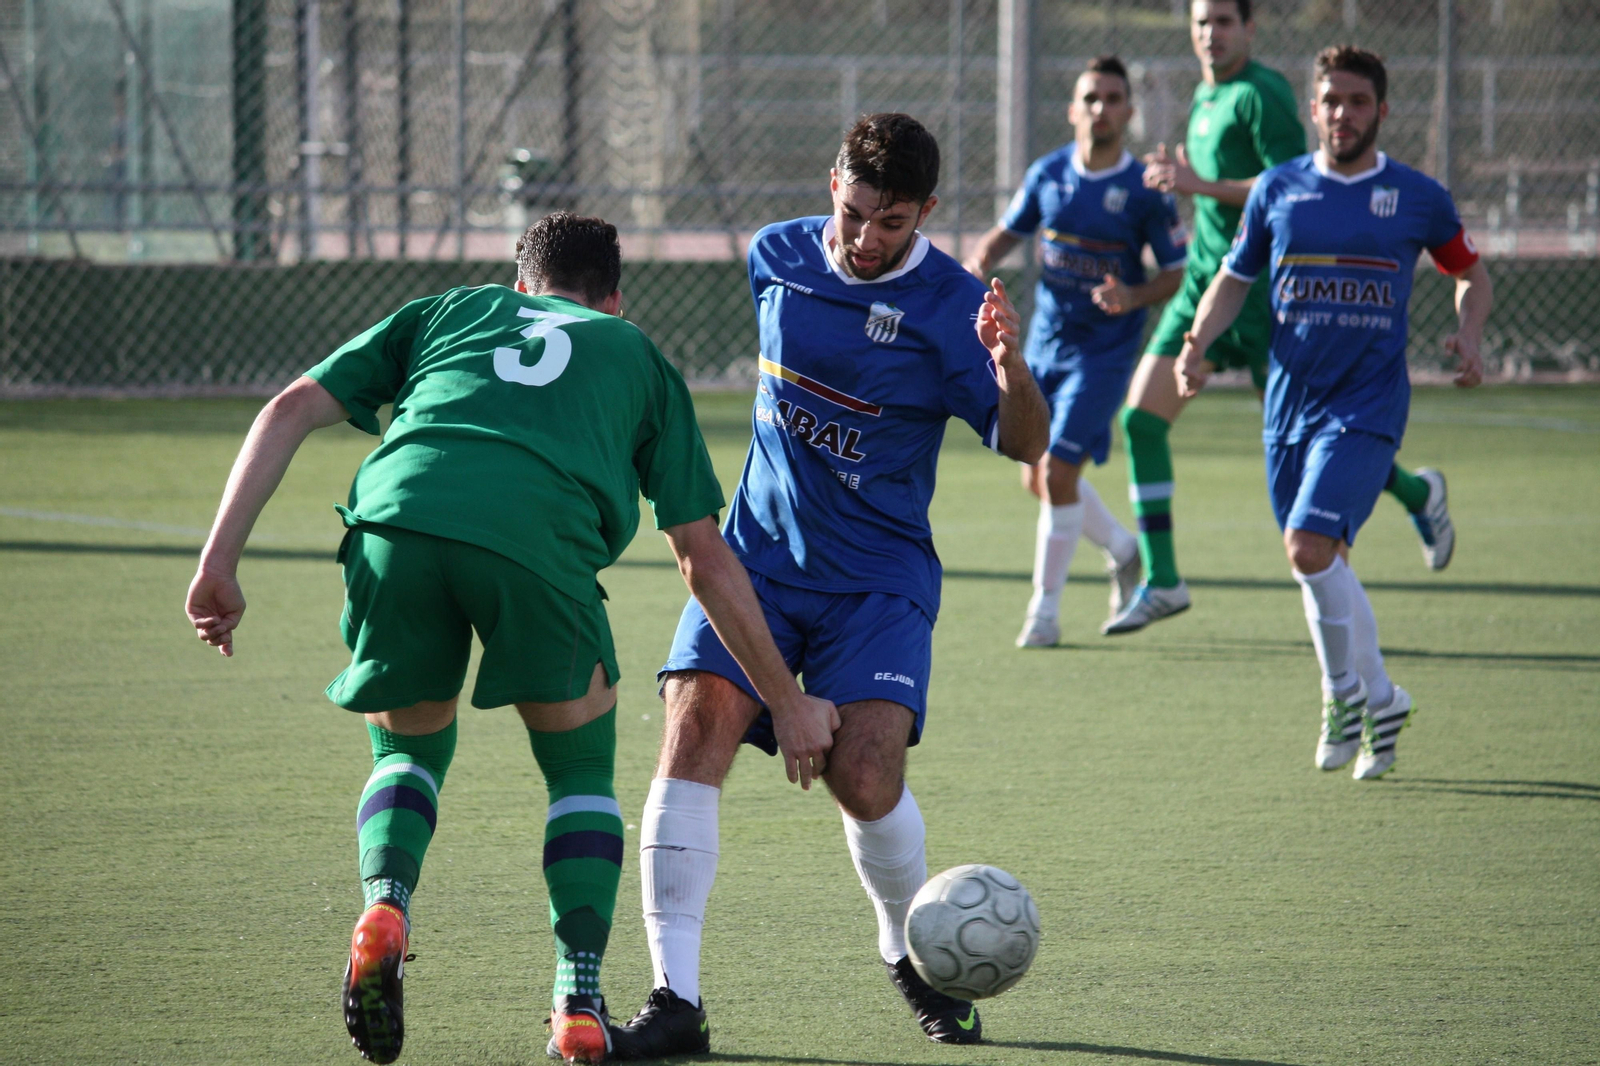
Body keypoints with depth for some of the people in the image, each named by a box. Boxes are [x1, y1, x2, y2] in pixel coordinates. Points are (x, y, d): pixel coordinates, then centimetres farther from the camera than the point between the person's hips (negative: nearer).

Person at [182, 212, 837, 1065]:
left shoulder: (448, 310, 35)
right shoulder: (635, 356, 32)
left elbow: (292, 409, 21)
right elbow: (706, 561, 29)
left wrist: (220, 560, 17)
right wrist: (786, 702, 36)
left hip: (398, 518, 1)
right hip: (539, 538, -1)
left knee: (408, 748, 27)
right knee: (581, 771, 23)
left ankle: (385, 907, -2)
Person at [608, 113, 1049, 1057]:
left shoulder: (949, 304, -9)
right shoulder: (777, 257, 3)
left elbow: (1025, 446, -13)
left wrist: (1011, 373, -32)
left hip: (878, 577, -3)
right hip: (758, 556, 3)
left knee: (865, 772, -20)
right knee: (694, 733, -18)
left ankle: (913, 954, 12)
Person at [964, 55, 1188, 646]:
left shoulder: (1145, 190, -11)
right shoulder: (1047, 174, 2)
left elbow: (1176, 271, -4)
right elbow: (1008, 232, 16)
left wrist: (1133, 298, -23)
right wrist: (979, 261, -5)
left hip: (1103, 350, -5)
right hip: (1044, 345, 6)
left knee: (1057, 471, -14)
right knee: (1038, 479, 11)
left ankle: (1044, 611, -1)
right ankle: (1122, 549, 37)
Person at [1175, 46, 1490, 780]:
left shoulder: (1417, 197, 2)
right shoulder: (1279, 190, 6)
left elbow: (1470, 273, 17)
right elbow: (1234, 278, 14)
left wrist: (1468, 336, -2)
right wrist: (1197, 344, -3)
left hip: (1367, 403, -4)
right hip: (1289, 404, 4)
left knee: (1310, 546, -20)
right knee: (1321, 560, 8)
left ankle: (1346, 687, 0)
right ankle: (1377, 702, 24)